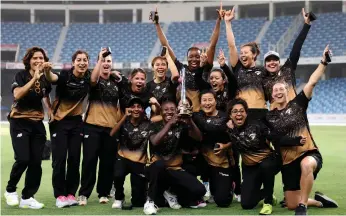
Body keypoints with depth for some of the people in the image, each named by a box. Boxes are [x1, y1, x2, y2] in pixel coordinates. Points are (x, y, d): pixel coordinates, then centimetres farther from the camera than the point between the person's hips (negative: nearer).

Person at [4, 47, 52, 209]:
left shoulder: (45, 79, 7)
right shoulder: (21, 75, -8)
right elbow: (17, 95, -27)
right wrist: (34, 78, -30)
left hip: (37, 123, 5)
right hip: (20, 122, -5)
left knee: (36, 162, 1)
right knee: (23, 159, -15)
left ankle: (27, 198, 10)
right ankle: (10, 190, 10)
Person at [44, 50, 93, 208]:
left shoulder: (88, 78, -3)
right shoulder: (65, 75, -18)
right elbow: (51, 78, -38)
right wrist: (47, 70, -59)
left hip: (76, 122, 4)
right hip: (59, 121, -4)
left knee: (74, 159, 3)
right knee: (59, 159, -7)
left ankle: (71, 193, 12)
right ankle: (60, 195, 0)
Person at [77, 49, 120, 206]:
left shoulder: (116, 82, 12)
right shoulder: (95, 80, 2)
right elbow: (93, 79, -23)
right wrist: (100, 58, -23)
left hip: (111, 127, 3)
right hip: (92, 126, -3)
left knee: (108, 162, 5)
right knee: (89, 160, -6)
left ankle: (103, 193, 16)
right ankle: (84, 194, 0)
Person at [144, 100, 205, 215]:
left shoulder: (181, 126, 5)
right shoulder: (155, 126, -1)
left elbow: (198, 138, -9)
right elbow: (155, 142, -21)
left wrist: (190, 120, -24)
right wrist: (169, 123, -27)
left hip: (175, 169, 2)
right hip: (157, 168, -2)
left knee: (199, 190, -19)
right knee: (159, 163, -39)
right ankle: (151, 200, -20)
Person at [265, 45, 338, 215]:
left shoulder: (298, 104, -1)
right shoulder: (270, 116, 8)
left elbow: (312, 82, -10)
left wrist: (323, 62, -17)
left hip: (309, 154, -4)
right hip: (288, 161, 4)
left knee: (306, 165, -44)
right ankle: (317, 200, 34)